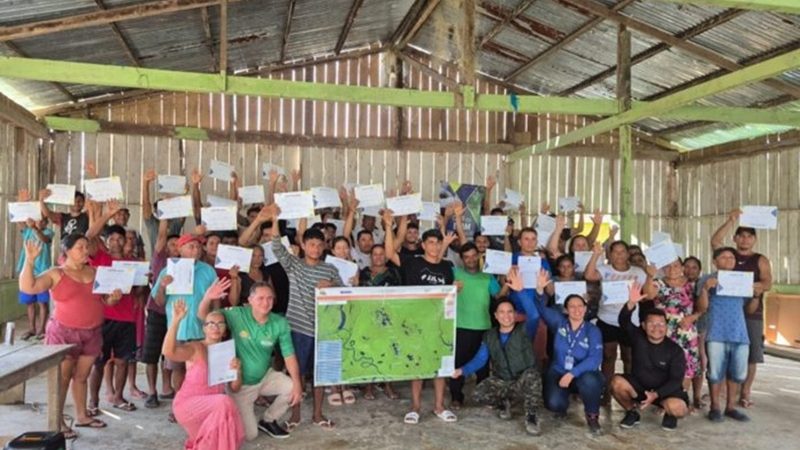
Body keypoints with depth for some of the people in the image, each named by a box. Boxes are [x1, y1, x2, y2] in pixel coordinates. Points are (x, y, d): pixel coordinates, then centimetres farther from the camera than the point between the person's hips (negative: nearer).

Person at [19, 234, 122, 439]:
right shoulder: (56, 274, -4)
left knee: (81, 376, 14)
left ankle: (81, 416, 26)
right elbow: (27, 287, -17)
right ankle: (57, 422, 11)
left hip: (92, 333, 5)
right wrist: (30, 260, -23)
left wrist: (113, 298, -5)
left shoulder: (94, 272, 9)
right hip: (64, 332, -4)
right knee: (62, 378, 1)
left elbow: (103, 301, 18)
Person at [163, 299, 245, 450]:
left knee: (234, 437, -16)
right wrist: (176, 320, -42)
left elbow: (235, 388, 7)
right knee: (224, 402, -33)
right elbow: (168, 351, -34)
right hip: (188, 404, -6)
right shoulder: (195, 348, -12)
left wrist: (237, 371, -14)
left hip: (214, 406, 6)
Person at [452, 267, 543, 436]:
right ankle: (504, 403, 10)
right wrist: (462, 371, -18)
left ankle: (531, 417, -18)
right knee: (479, 393, -23)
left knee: (532, 374, -39)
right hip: (501, 382, 4)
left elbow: (534, 314, -29)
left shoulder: (524, 330, -9)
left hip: (524, 381, -3)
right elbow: (480, 359, 1)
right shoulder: (489, 336, 4)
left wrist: (521, 290, -42)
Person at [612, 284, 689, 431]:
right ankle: (632, 413, 0)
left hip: (665, 390, -1)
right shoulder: (638, 338, -9)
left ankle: (670, 414, 7)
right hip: (638, 386, 2)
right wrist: (631, 303, -46)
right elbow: (624, 321, -26)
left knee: (678, 408, -33)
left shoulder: (675, 351, -13)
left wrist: (656, 394, -29)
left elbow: (676, 380, -15)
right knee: (617, 382, -28)